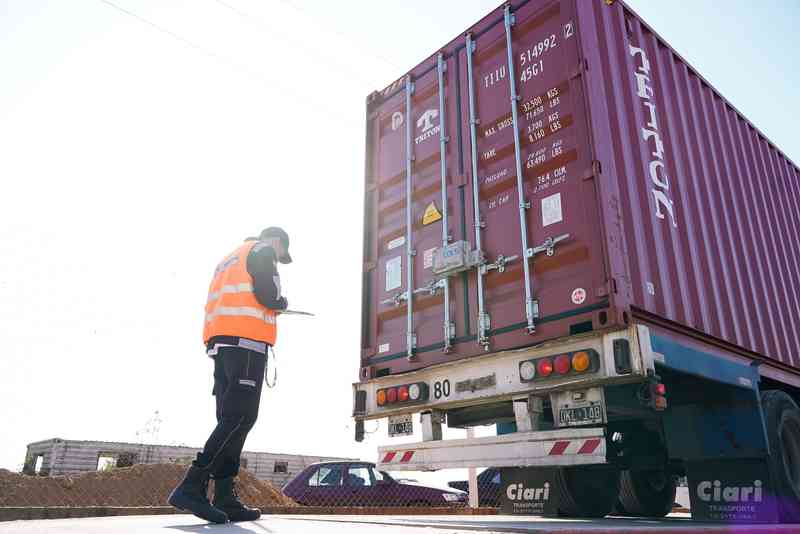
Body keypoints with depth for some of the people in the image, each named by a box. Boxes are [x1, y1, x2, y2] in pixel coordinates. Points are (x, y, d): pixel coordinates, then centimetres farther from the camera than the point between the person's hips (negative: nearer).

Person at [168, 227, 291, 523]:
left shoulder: (228, 260, 31)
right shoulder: (263, 251, 5)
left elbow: (215, 305, 23)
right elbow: (268, 296, -10)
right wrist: (282, 302, 11)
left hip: (220, 343, 9)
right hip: (248, 342, -9)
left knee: (230, 420, 4)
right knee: (240, 418, -13)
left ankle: (225, 499, -1)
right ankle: (192, 487, -22)